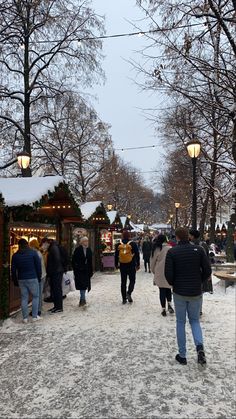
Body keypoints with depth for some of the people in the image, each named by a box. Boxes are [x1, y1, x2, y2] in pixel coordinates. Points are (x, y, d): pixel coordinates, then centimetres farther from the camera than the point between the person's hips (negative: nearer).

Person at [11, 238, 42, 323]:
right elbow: (38, 266, -4)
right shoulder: (33, 253, -3)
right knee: (35, 296, 8)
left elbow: (13, 270, 7)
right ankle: (34, 316, 8)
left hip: (21, 280, 3)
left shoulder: (15, 255, 5)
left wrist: (15, 281, 14)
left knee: (24, 298, 8)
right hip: (32, 278, -3)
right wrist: (39, 277, 5)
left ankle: (25, 318, 10)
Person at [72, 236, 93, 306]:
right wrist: (75, 269, -10)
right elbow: (74, 260, -5)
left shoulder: (89, 250, 7)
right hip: (79, 271, -4)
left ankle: (82, 299, 18)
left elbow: (90, 261, 11)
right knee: (82, 285, -6)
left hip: (86, 271, 4)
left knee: (84, 285, 7)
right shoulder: (78, 250, -6)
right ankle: (83, 299, -3)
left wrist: (91, 271, 9)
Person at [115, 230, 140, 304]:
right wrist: (138, 264, 5)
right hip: (131, 265, -2)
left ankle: (124, 298, 11)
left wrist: (116, 265, 16)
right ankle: (129, 293, -11)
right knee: (132, 280, 11)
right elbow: (137, 255, -3)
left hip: (122, 266, 2)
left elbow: (116, 255, 6)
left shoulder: (118, 245, 0)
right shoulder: (133, 244, -6)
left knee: (123, 282, 9)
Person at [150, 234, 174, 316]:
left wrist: (154, 271, 19)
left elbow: (152, 262, 4)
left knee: (162, 290, 7)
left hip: (159, 273, 0)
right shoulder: (169, 248, -7)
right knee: (168, 289, 18)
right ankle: (169, 304, 1)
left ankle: (163, 309, 10)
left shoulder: (156, 249, -3)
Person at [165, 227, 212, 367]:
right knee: (195, 320, 18)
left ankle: (182, 356, 18)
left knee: (181, 322, 13)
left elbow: (168, 274, -12)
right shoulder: (199, 249, -6)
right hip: (196, 292, 1)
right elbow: (207, 270, -6)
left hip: (179, 293, -1)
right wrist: (199, 282, 11)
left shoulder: (172, 252, -10)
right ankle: (200, 347, -4)